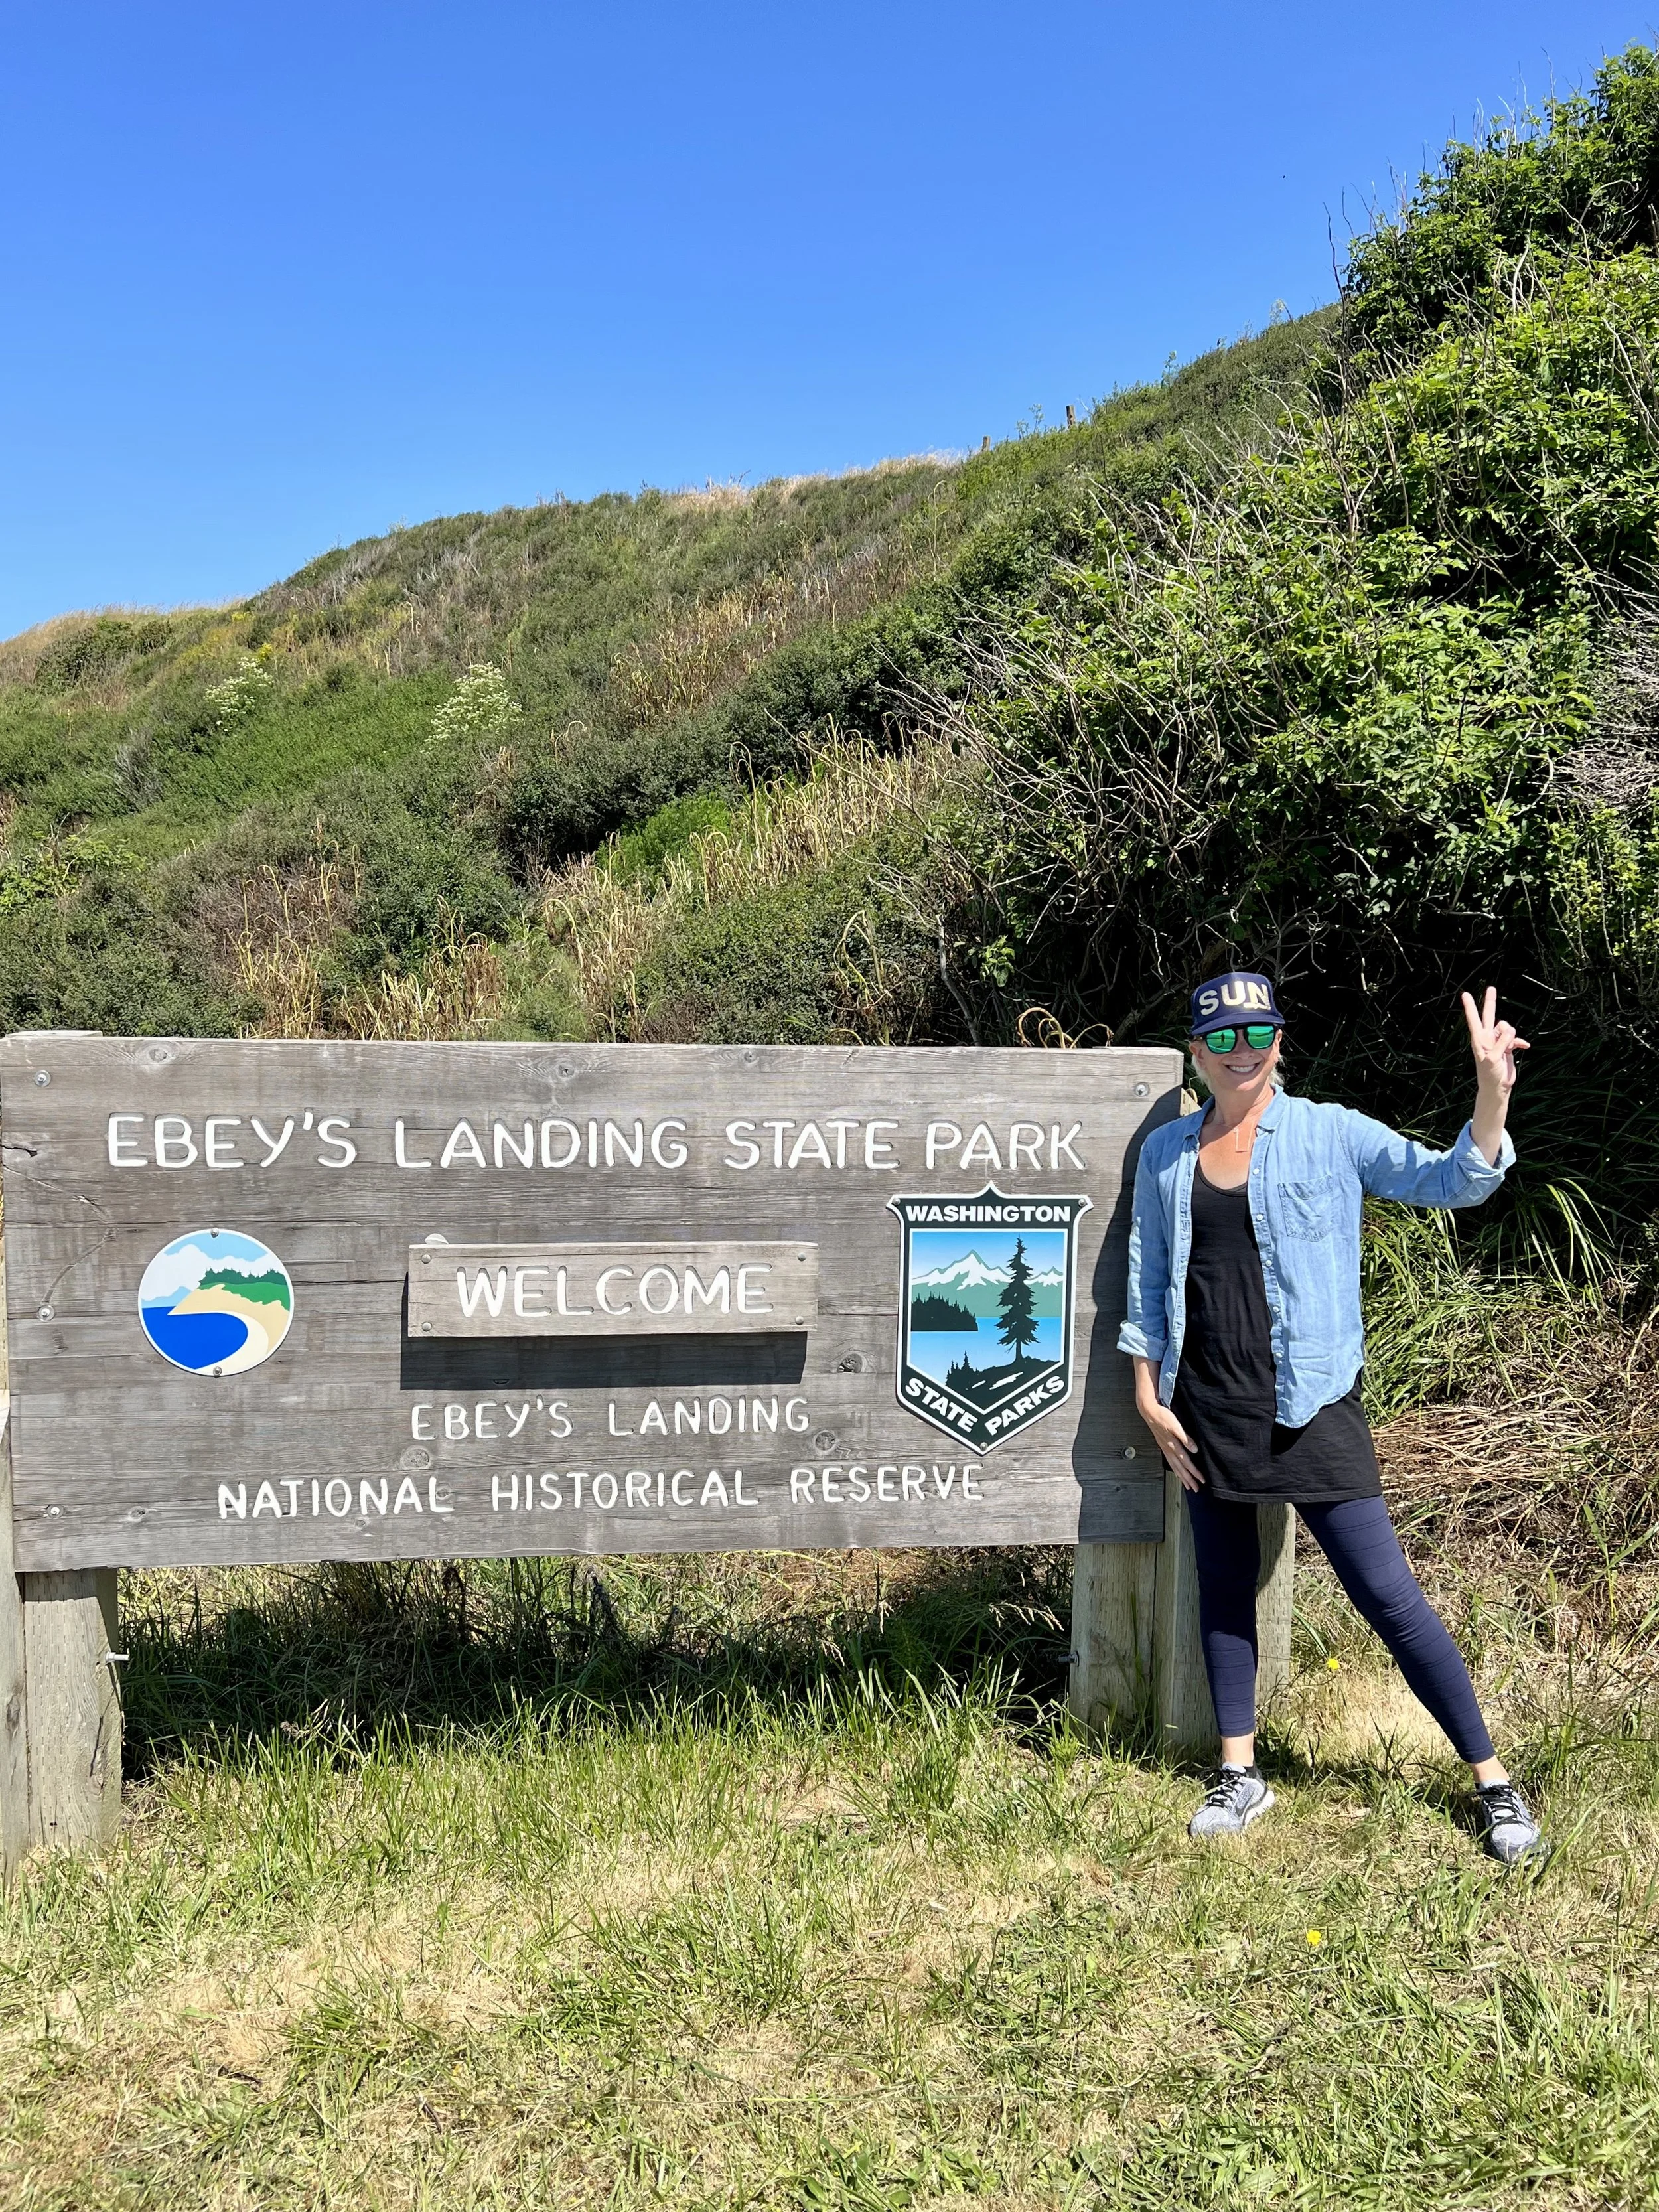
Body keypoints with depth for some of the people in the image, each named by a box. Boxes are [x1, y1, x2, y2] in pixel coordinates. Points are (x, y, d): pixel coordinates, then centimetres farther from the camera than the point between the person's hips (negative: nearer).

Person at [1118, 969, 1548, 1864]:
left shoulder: (1331, 1135, -3)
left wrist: (1491, 1092, -27)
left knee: (1387, 1594, -2)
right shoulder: (1165, 1154, 6)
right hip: (1206, 1410, 4)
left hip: (1309, 1403, -4)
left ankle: (1494, 1783, 12)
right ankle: (1240, 1776, 28)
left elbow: (1452, 1181, -11)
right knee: (1223, 1588, 13)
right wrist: (1149, 1396, 5)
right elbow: (1148, 1282, 10)